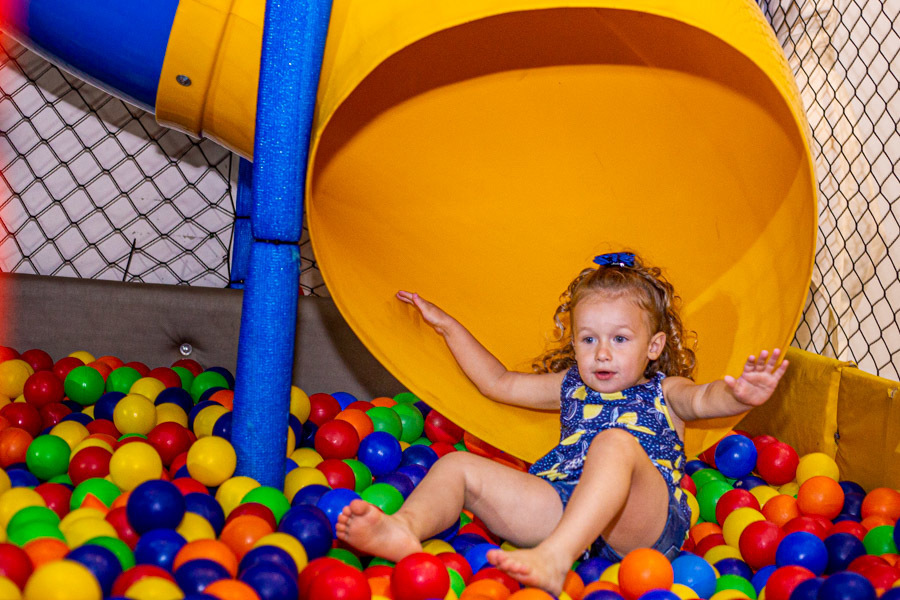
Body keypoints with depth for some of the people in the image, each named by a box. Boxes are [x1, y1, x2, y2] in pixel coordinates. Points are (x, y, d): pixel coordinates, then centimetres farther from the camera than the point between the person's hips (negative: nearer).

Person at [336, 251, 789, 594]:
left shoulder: (664, 392, 17)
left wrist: (738, 395, -31)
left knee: (616, 442, -36)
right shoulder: (571, 388, 31)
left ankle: (554, 559, -57)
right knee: (458, 465, -5)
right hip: (560, 506, 5)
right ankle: (405, 527, -40)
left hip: (643, 521, -5)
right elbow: (497, 382, 39)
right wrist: (448, 326, 43)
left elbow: (703, 399, -6)